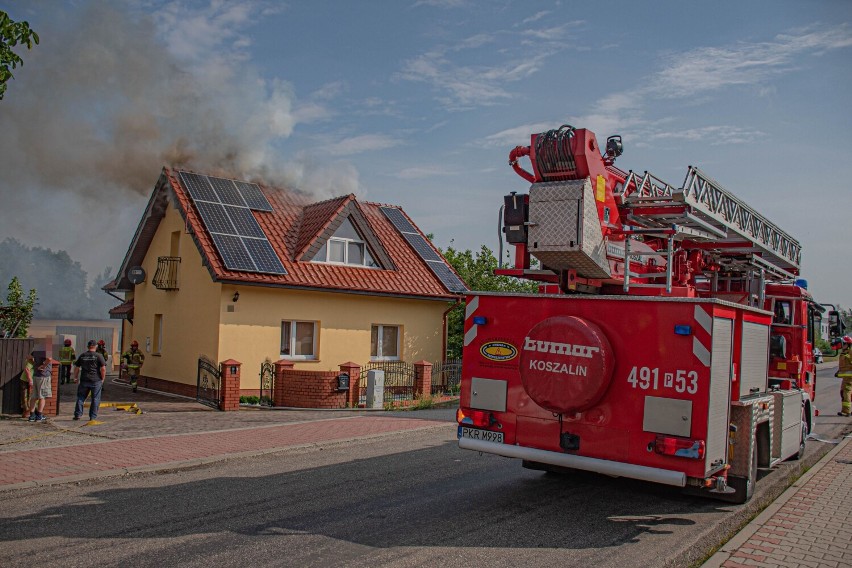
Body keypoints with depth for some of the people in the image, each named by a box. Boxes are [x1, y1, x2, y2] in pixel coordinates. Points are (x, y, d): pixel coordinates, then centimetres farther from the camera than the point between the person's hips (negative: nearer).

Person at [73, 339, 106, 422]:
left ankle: (78, 415, 11)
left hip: (84, 381, 3)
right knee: (95, 399, 4)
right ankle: (93, 417, 5)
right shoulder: (98, 356, -5)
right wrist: (102, 379, 1)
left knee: (81, 397, 14)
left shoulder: (82, 356, 8)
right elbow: (103, 369, -10)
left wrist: (75, 378, 23)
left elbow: (76, 368, 12)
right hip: (96, 381, -3)